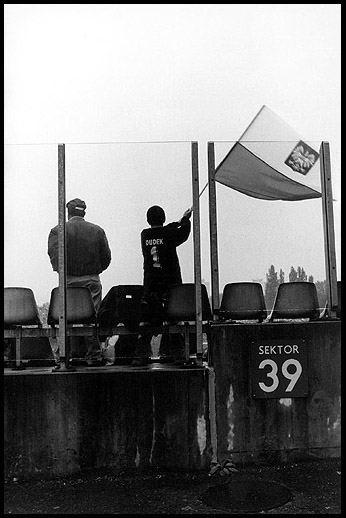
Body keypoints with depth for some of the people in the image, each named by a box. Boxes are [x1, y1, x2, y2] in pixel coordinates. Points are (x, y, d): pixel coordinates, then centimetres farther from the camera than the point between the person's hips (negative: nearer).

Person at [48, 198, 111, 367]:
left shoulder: (57, 231, -1)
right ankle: (94, 357, 10)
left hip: (68, 281, -1)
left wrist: (63, 273, 2)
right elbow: (106, 257, 3)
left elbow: (54, 255, -11)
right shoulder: (98, 231, 4)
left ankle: (60, 356, 7)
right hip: (92, 280, 1)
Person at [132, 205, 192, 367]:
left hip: (150, 284, 2)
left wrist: (179, 221, 23)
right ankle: (178, 354, 10)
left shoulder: (145, 235, 1)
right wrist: (185, 220, 30)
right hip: (170, 282, -2)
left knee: (147, 320, 5)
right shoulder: (170, 234, -8)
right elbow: (184, 232, 11)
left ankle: (141, 355, 3)